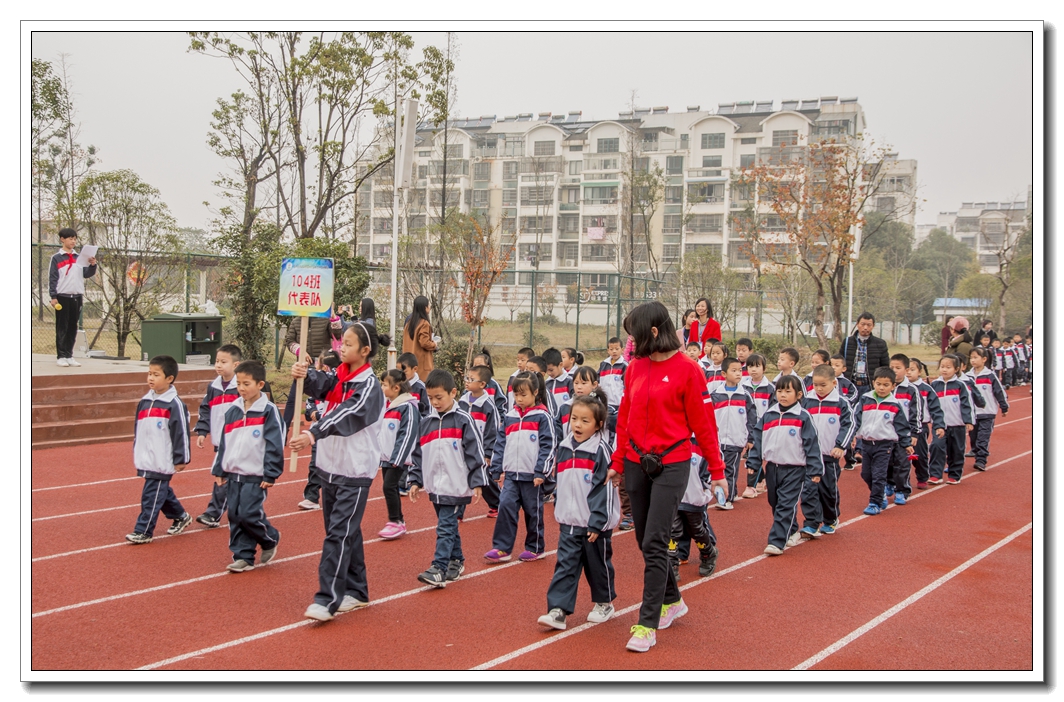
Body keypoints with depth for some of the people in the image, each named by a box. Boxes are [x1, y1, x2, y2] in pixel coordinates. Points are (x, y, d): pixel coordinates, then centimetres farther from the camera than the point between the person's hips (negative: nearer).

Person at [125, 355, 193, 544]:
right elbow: (137, 430, 19)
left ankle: (143, 531, 2)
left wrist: (181, 459, -11)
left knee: (151, 495, -5)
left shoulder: (174, 404, -13)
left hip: (163, 462, -7)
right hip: (147, 460, 8)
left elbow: (181, 432, -12)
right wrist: (136, 454, 20)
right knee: (162, 492, 17)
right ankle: (180, 516, 35)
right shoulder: (144, 402, 9)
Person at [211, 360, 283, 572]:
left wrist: (270, 475, -13)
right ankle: (243, 557, 16)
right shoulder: (232, 411, 9)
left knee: (249, 515, -9)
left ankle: (270, 539, 17)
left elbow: (274, 445, -11)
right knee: (235, 517, 6)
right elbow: (223, 443, 15)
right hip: (232, 475, 6)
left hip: (255, 476, -6)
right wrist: (218, 471, 14)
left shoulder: (268, 411, -9)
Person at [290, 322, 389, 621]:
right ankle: (356, 591, 25)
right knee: (347, 532, 14)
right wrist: (304, 374, -29)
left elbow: (347, 415, -30)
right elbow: (320, 384, -7)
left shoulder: (369, 385, -16)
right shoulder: (340, 377, 9)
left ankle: (328, 600, -5)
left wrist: (313, 434, -44)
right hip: (330, 466, 8)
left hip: (355, 472, -8)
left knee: (340, 533, -8)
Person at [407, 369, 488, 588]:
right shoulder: (427, 422, 8)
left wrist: (477, 482, -9)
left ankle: (439, 569, -9)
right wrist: (415, 480, 11)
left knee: (445, 527, -9)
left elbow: (475, 452, -7)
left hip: (455, 485, -6)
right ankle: (456, 561, 29)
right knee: (449, 525, 16)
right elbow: (418, 453, 15)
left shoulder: (463, 420, -7)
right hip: (434, 485, 6)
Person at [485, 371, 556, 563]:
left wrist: (541, 472, -15)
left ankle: (535, 548, 21)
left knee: (533, 511, 6)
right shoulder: (509, 417, 10)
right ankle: (502, 548, 1)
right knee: (505, 506, -5)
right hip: (511, 474, 4)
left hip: (531, 475, -4)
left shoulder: (542, 417, -6)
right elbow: (500, 444, 14)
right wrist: (497, 470, 10)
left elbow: (547, 446, -9)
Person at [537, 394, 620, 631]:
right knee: (565, 565, -1)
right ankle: (557, 610, -2)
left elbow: (605, 489, -15)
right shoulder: (564, 447, 7)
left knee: (598, 564, 11)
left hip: (595, 524, -5)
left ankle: (604, 603, 30)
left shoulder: (600, 450, -13)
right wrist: (559, 513, 18)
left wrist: (597, 523, -18)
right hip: (569, 522, 5)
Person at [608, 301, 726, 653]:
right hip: (636, 463, 6)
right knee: (646, 541, 14)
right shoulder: (635, 367, 6)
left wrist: (717, 470, -3)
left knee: (654, 544, -7)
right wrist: (618, 462, 11)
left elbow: (703, 422, -7)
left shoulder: (686, 369, -10)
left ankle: (648, 625, 1)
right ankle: (672, 601, 35)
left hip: (671, 465, -6)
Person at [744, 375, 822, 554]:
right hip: (772, 467, 5)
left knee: (786, 506, -8)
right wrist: (752, 463, 4)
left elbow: (812, 444, -5)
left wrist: (815, 470, -7)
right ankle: (791, 532, 33)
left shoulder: (803, 417, -5)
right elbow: (758, 440, 10)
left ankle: (777, 541, -9)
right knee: (776, 504, 15)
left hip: (794, 469, -5)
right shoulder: (768, 416, 6)